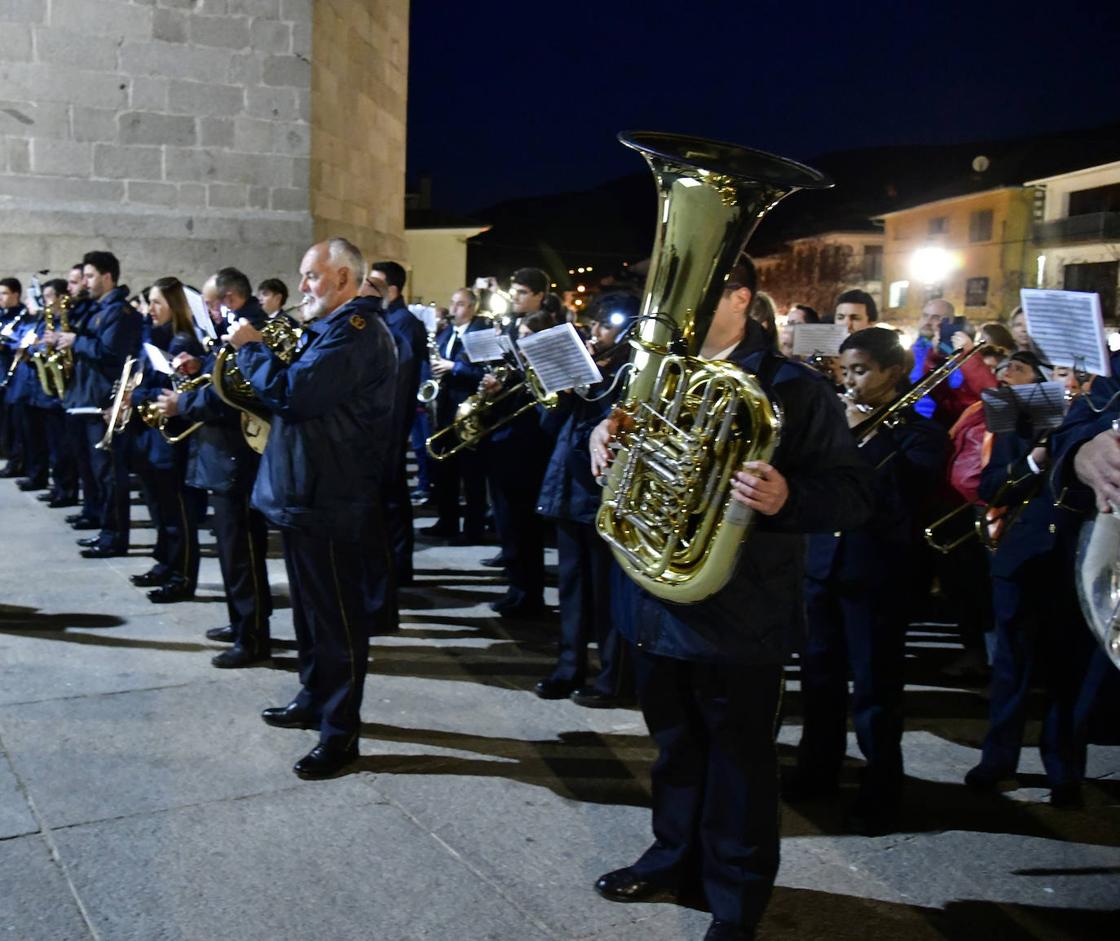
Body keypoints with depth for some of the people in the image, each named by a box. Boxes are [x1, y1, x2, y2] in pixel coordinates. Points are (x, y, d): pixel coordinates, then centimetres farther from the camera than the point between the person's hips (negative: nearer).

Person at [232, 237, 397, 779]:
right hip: (305, 491, 11)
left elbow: (292, 393, -27)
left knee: (337, 617, -1)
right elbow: (302, 393, 20)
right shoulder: (332, 327, 17)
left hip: (330, 500, -11)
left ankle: (340, 732, 8)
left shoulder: (355, 331, -18)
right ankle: (313, 700, 36)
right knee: (311, 609, 21)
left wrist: (250, 349, -12)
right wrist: (265, 355, 5)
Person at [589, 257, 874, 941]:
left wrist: (787, 498, -35)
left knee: (740, 763, 8)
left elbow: (853, 494, -14)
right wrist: (605, 443, -5)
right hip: (658, 608, 6)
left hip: (740, 618, -6)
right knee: (676, 746, 22)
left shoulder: (792, 389, -10)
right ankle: (676, 858, 41)